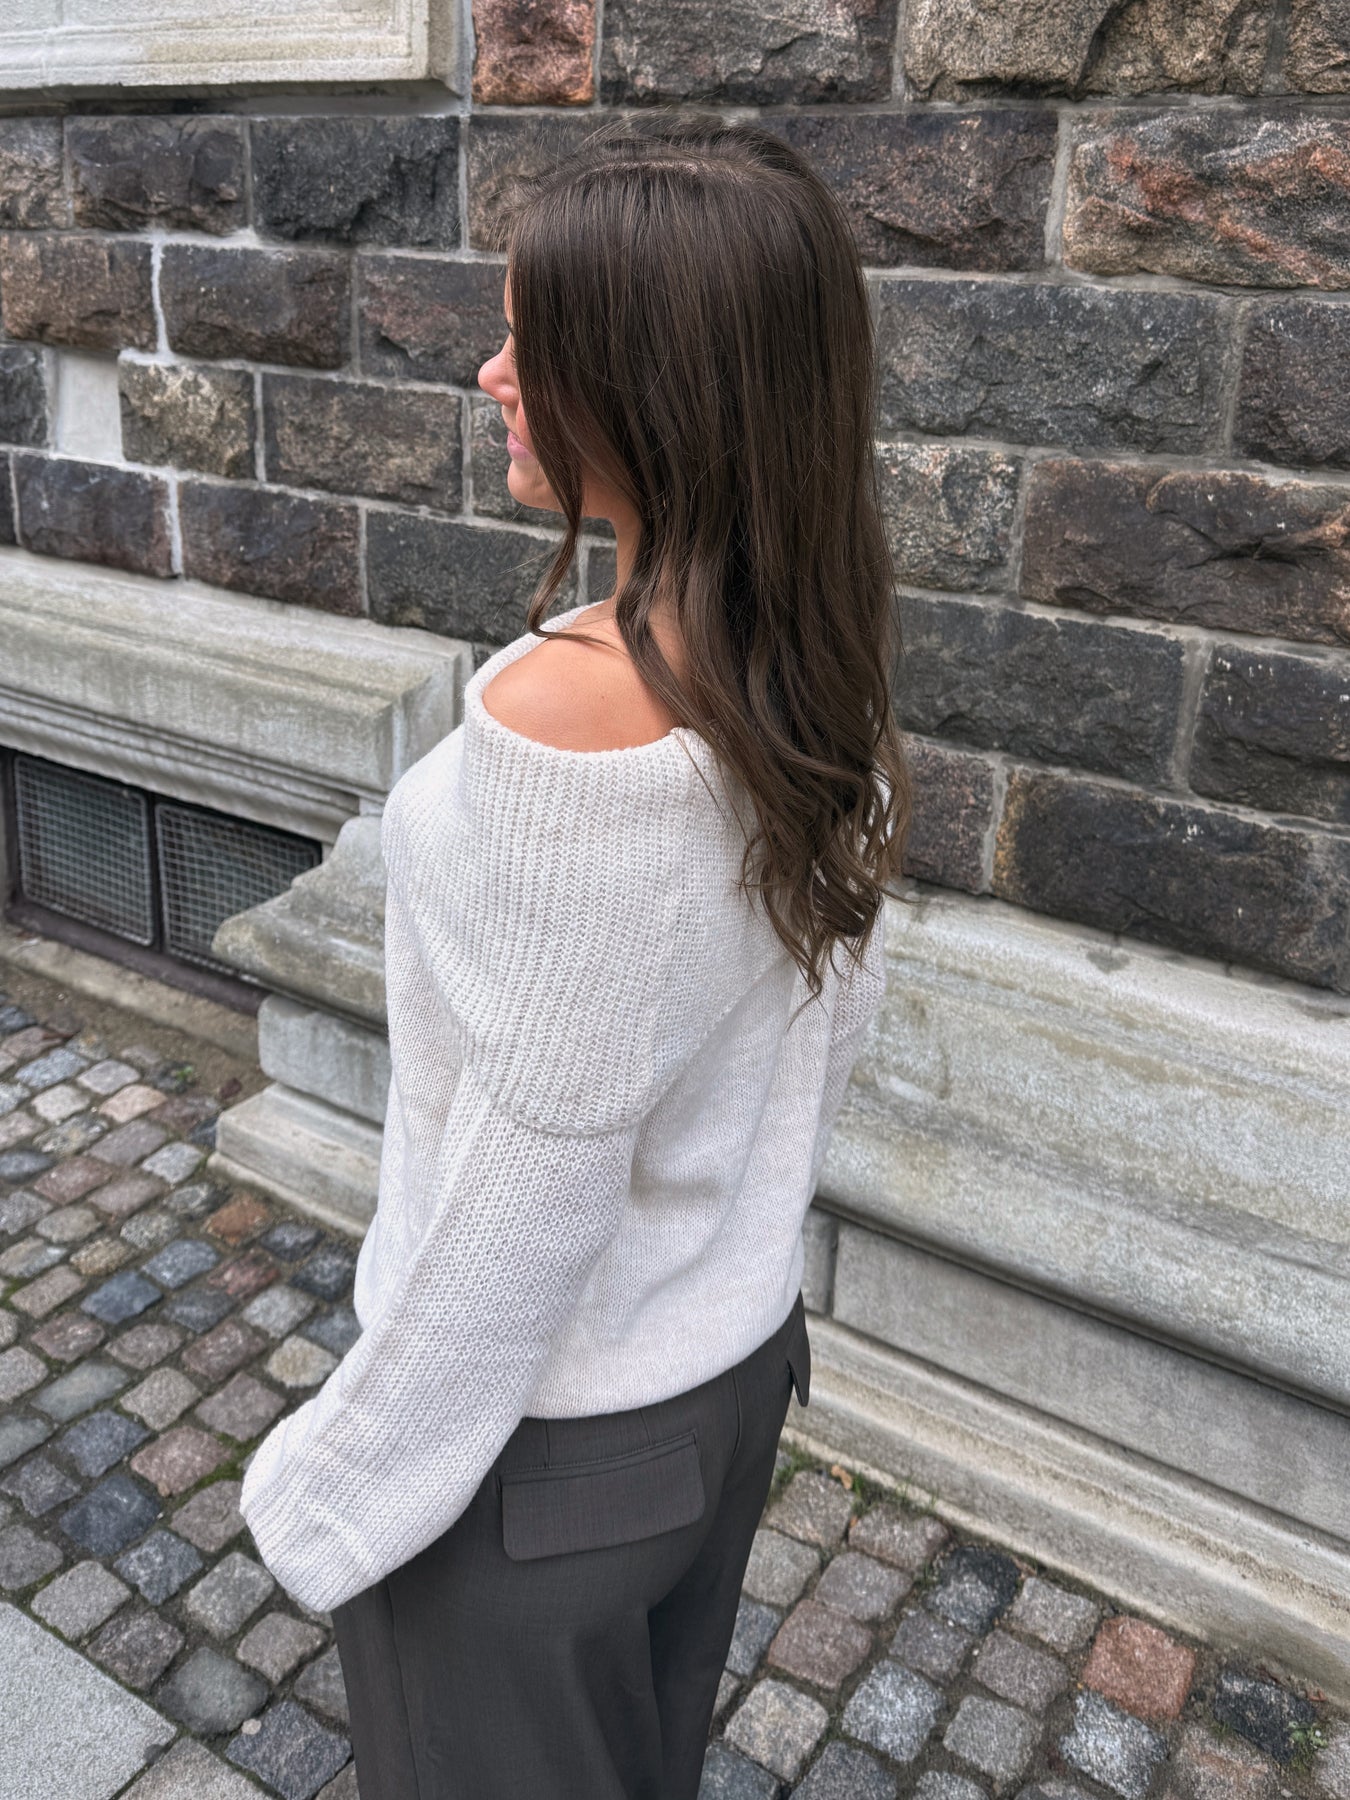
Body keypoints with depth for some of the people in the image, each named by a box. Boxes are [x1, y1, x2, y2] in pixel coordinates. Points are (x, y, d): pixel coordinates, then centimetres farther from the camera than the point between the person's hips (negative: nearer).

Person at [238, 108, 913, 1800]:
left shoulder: (569, 710, -32)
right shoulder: (829, 666, -8)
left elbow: (531, 1171, -26)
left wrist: (352, 1479, -11)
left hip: (542, 1428, -6)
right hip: (737, 1361, 7)